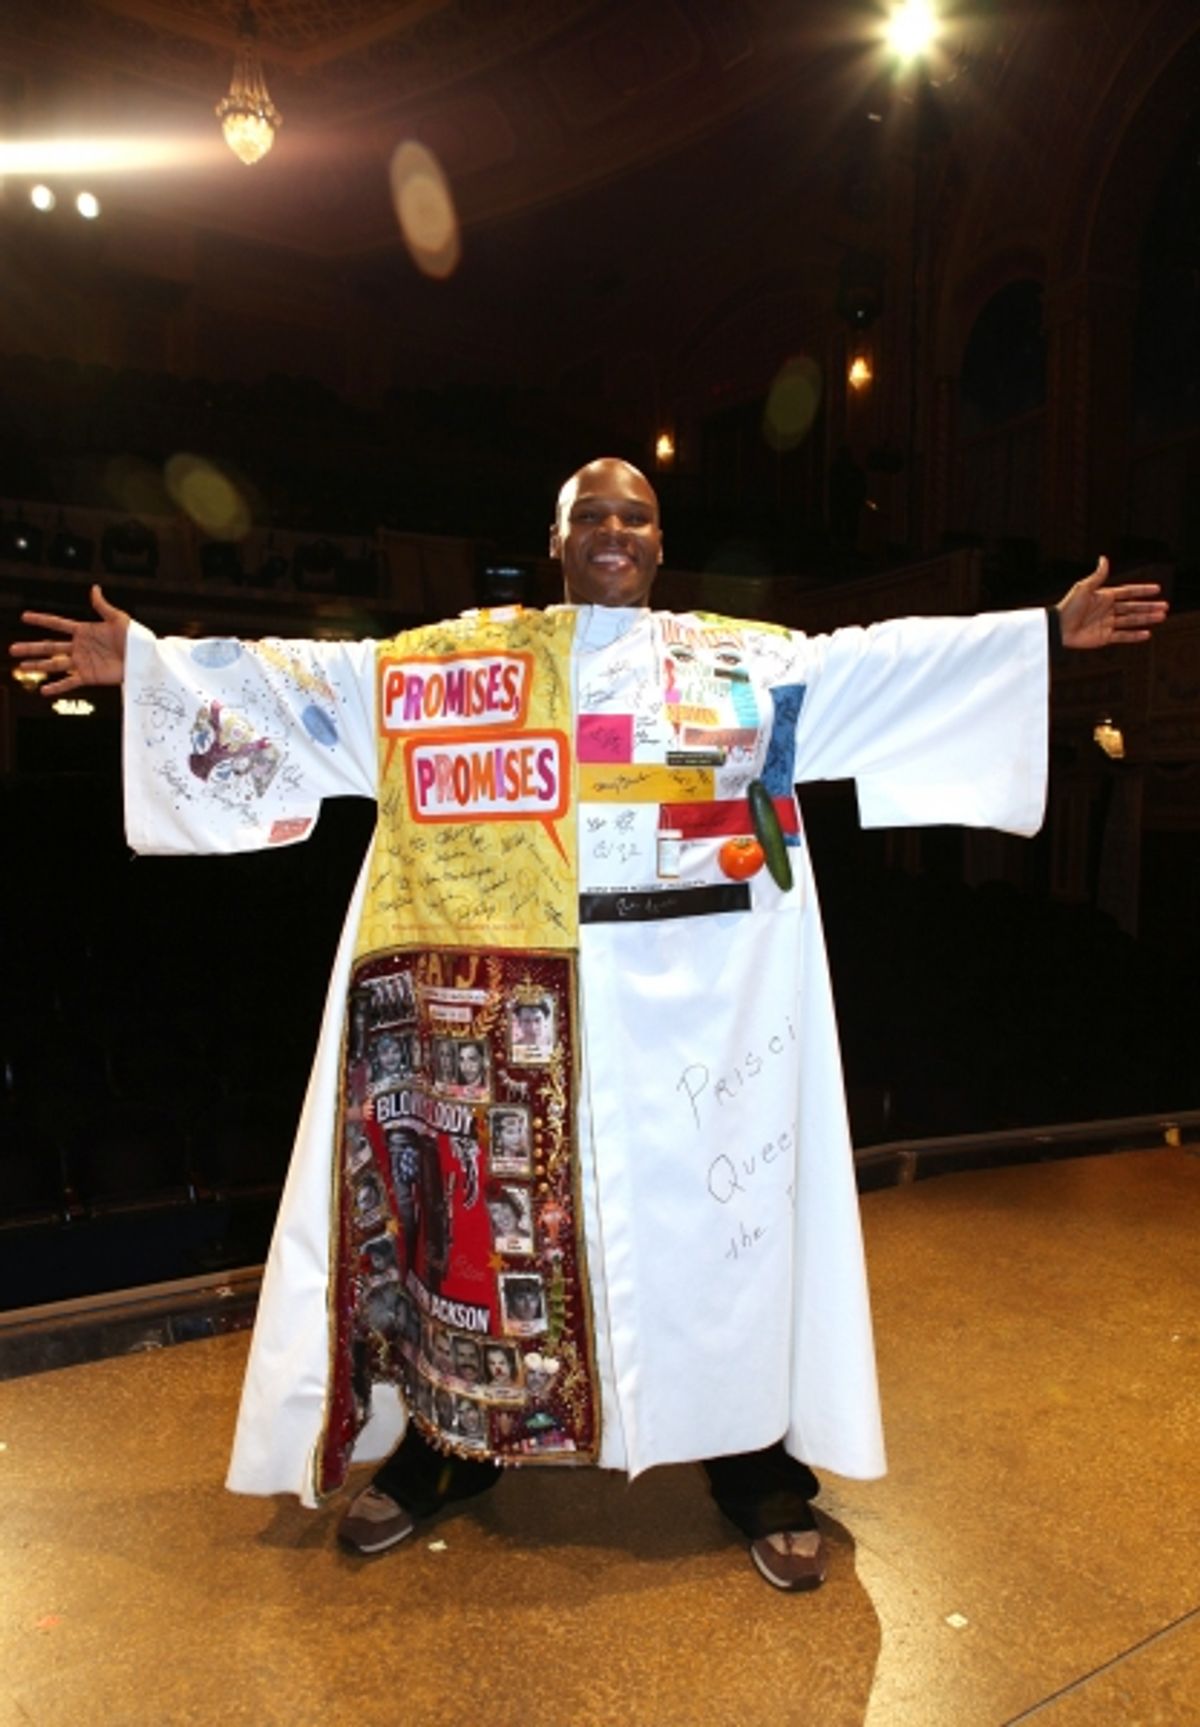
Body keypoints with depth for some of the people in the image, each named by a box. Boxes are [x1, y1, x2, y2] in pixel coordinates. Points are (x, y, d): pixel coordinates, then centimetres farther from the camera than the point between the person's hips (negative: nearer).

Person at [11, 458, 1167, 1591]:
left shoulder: (751, 658, 10)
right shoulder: (451, 656, 9)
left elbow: (889, 657, 9)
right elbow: (312, 677, 8)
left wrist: (1047, 630, 6)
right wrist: (144, 660, 6)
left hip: (696, 987, 0)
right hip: (516, 991, 0)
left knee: (712, 1201, 8)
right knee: (488, 1201, 10)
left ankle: (755, 1465, 29)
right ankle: (444, 1447, 33)